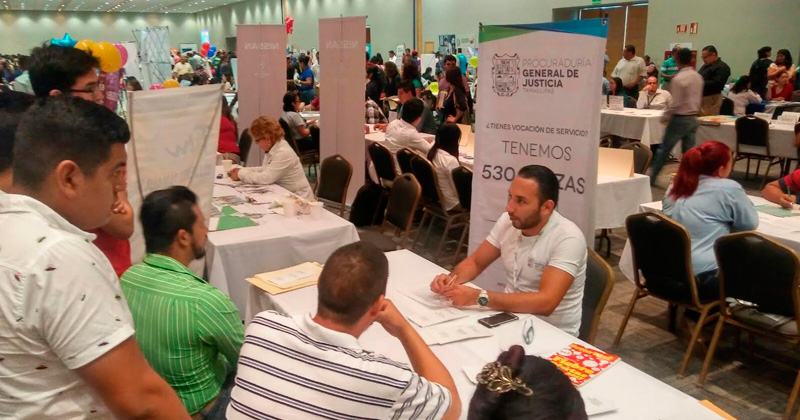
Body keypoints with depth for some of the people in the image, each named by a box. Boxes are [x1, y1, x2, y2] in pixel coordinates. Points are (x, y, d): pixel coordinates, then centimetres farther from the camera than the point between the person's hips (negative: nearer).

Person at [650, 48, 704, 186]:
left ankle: (652, 178, 13)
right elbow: (699, 98, 13)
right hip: (693, 118, 6)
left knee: (664, 149, 4)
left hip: (680, 118, -6)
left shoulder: (678, 78, -16)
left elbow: (675, 103, -17)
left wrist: (665, 117, -5)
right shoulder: (698, 77, 5)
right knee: (689, 151, 7)